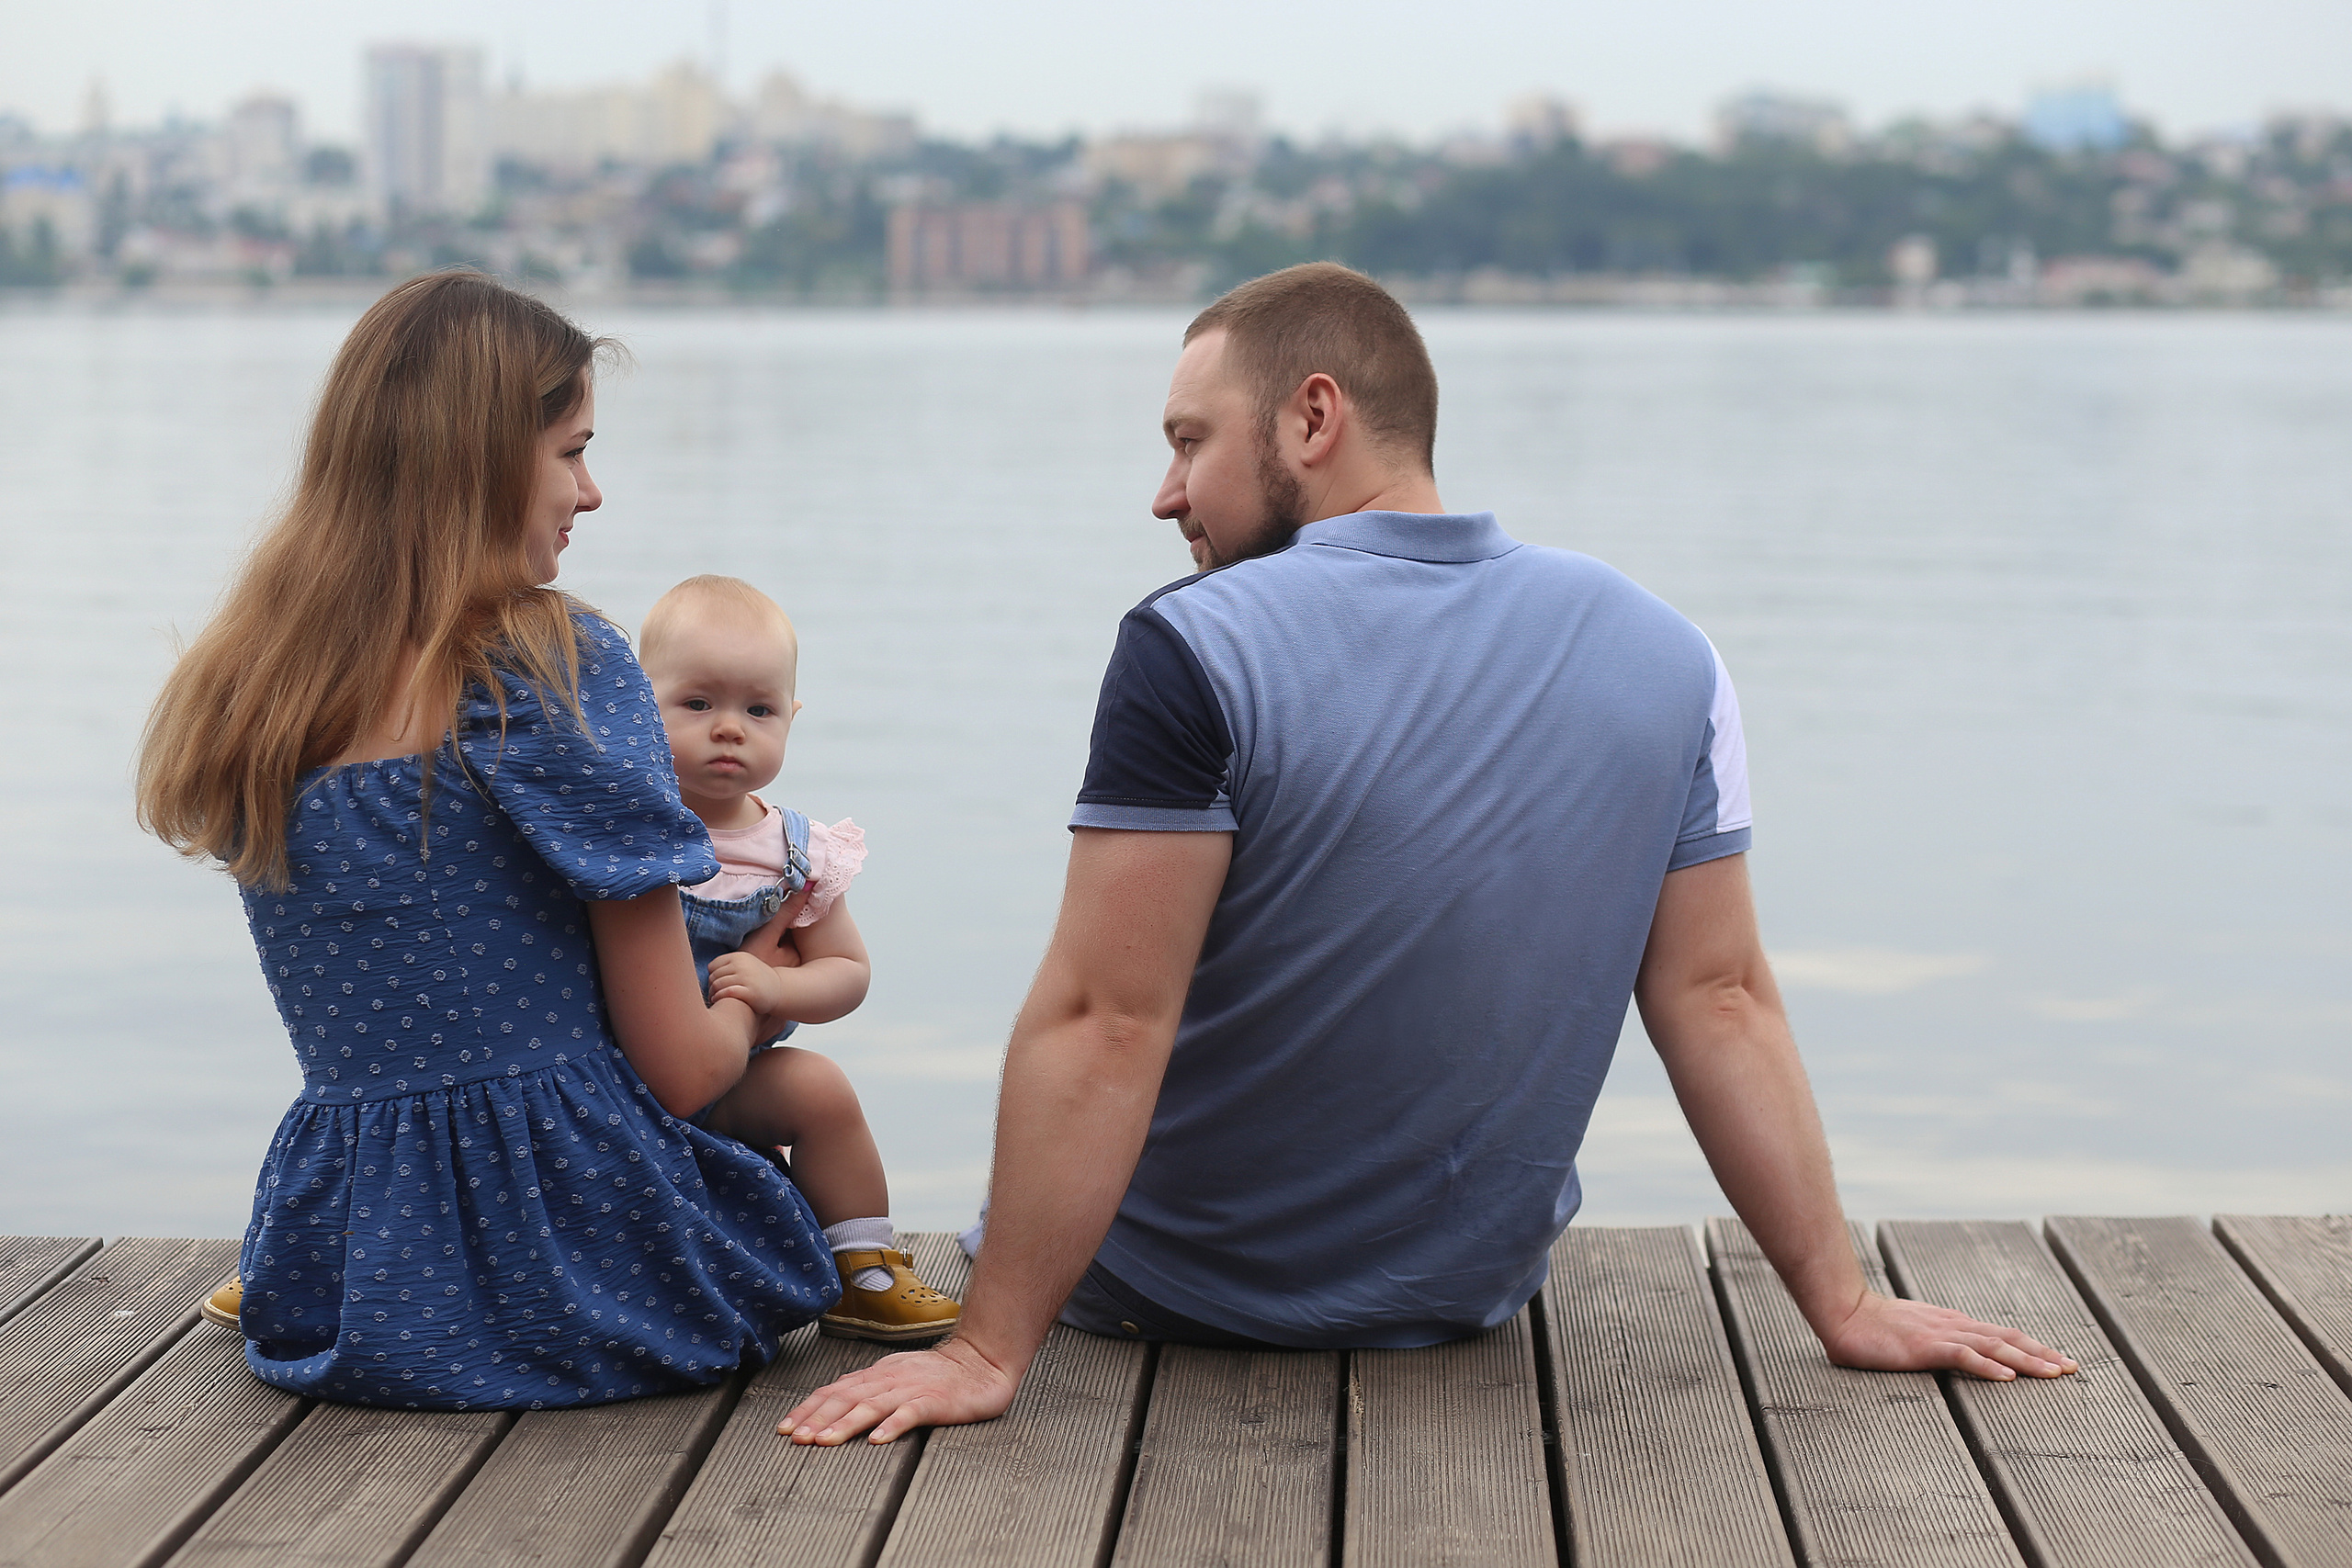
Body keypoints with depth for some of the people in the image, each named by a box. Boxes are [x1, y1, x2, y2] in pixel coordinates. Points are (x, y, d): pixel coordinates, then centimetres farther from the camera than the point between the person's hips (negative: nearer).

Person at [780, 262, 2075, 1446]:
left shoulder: (1193, 652, -21)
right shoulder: (1665, 657, -6)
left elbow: (1105, 1027, -25)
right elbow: (1721, 1001, -6)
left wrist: (989, 1353, -22)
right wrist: (1845, 1305, -2)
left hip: (1180, 1299, -4)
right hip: (1477, 1293, 5)